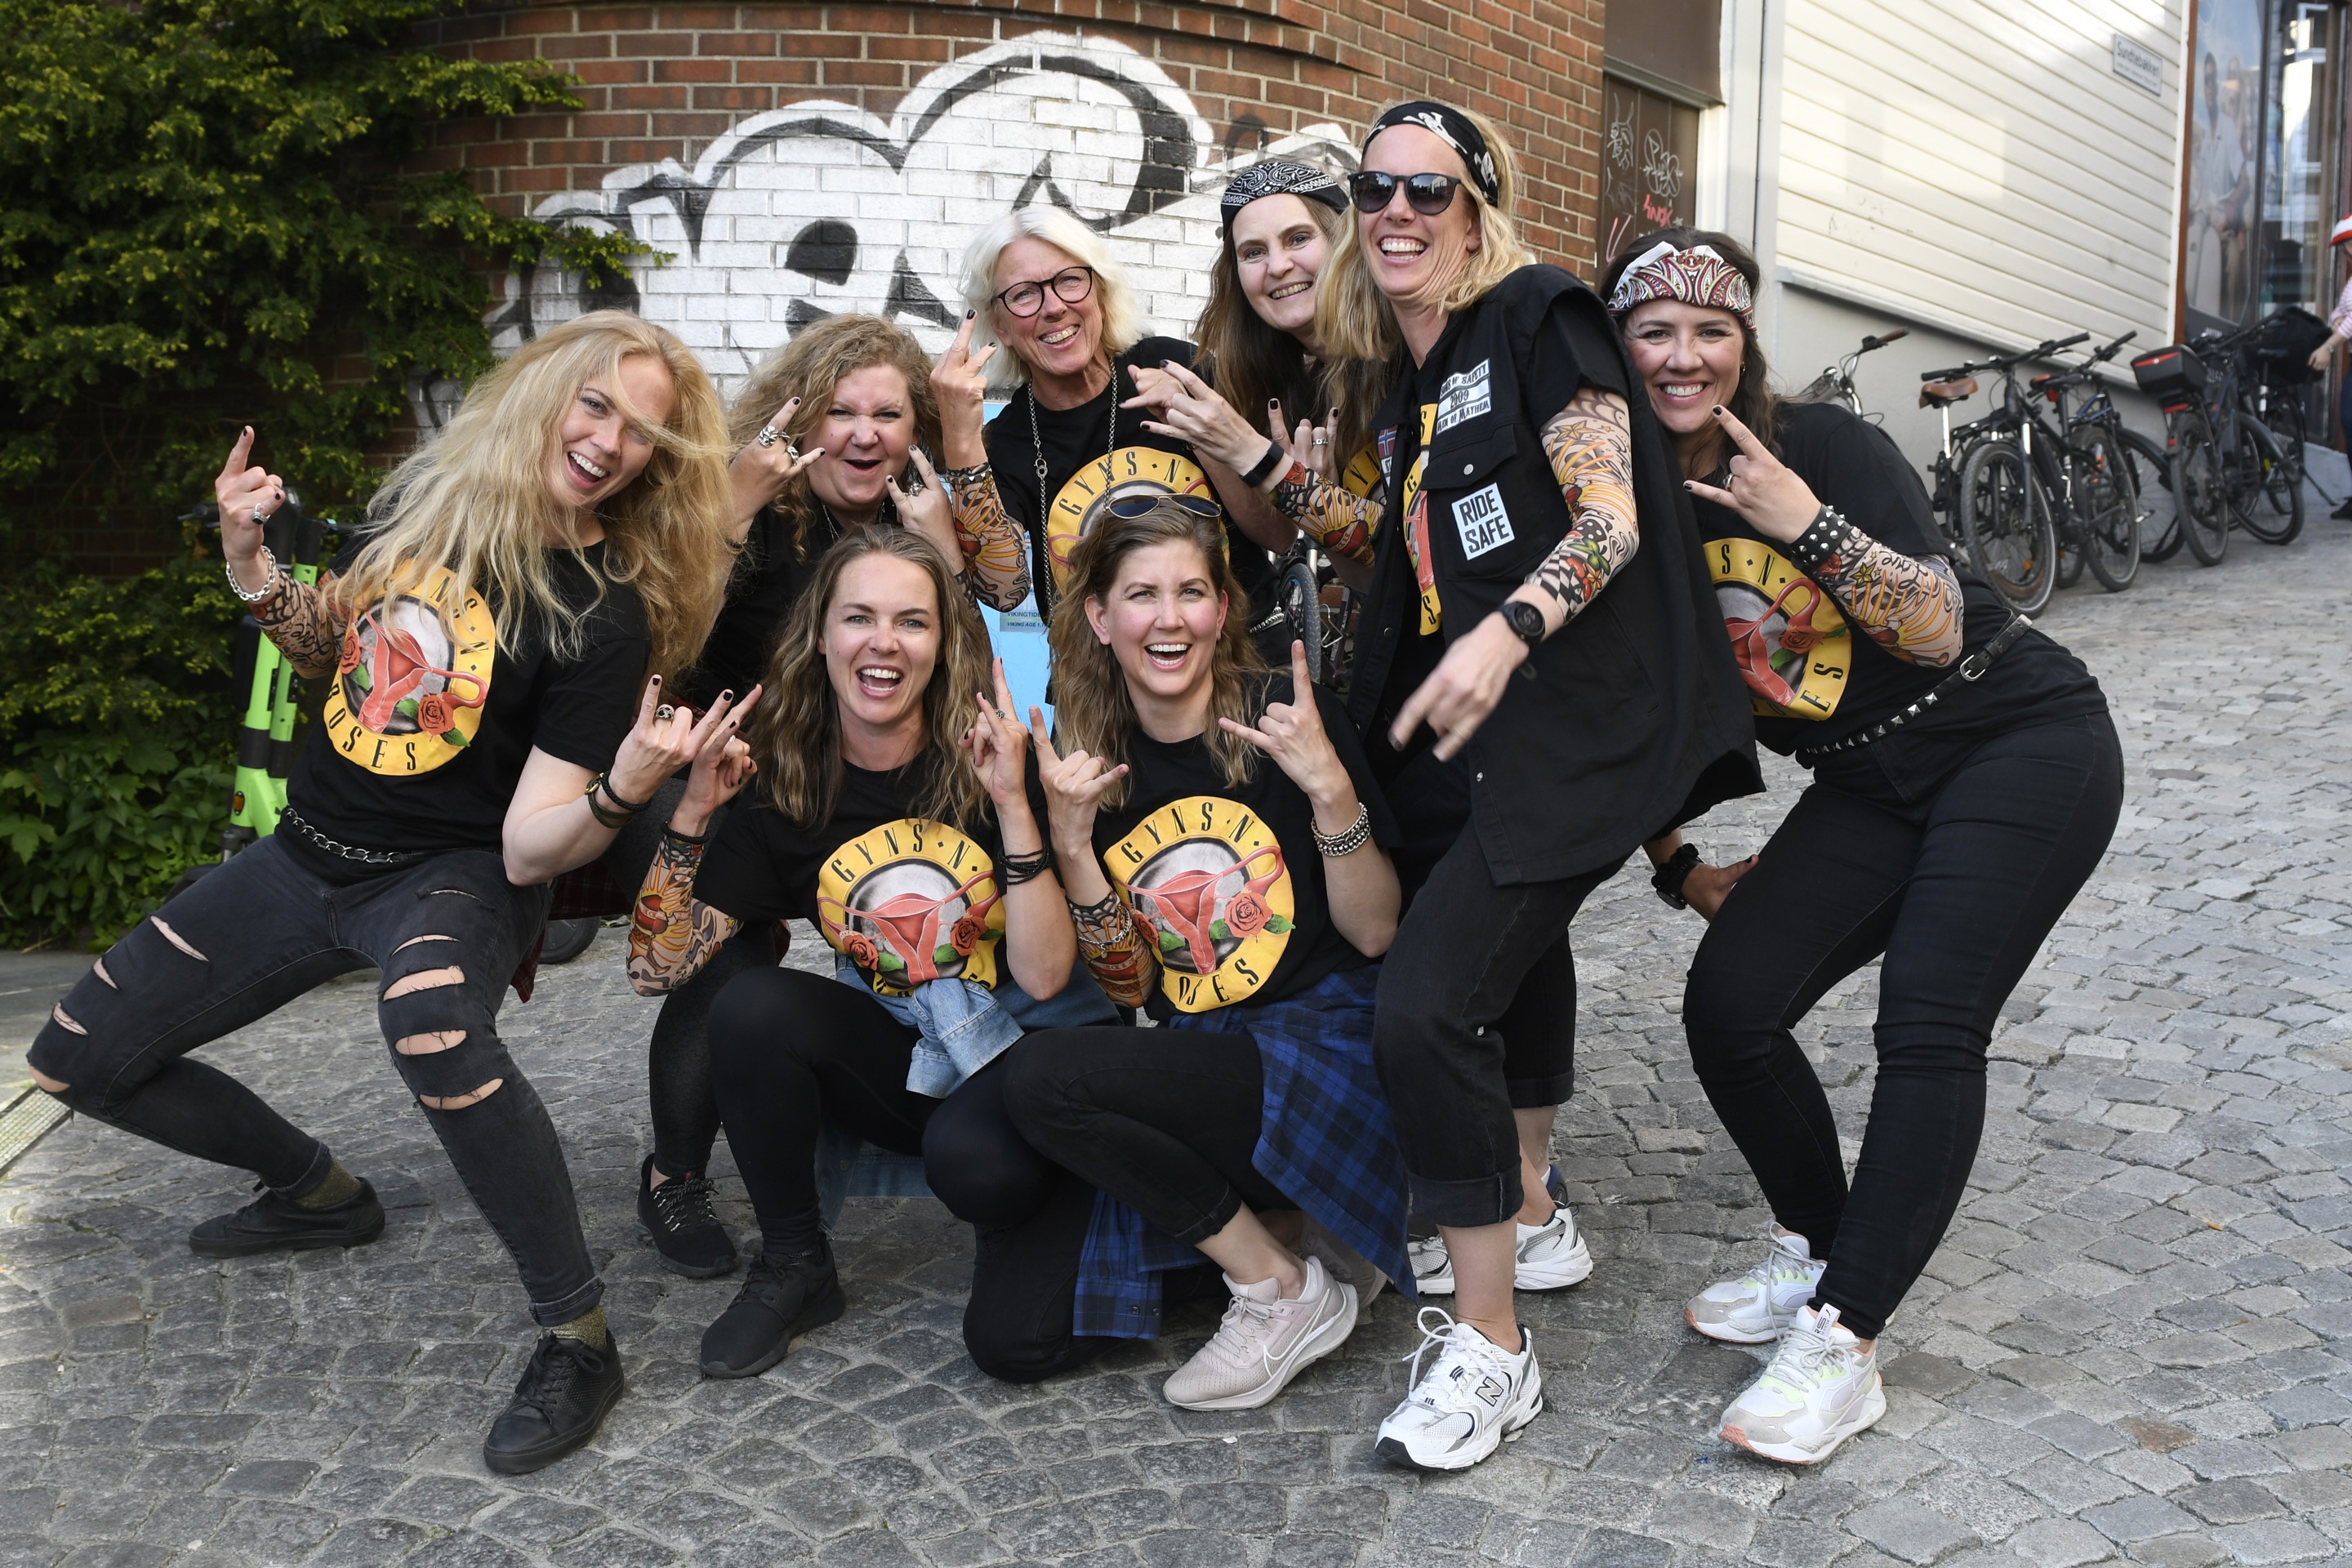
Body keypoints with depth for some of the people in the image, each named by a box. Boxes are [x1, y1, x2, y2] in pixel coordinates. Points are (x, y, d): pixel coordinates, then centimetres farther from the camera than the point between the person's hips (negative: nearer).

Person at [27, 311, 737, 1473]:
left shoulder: (606, 618, -19)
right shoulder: (427, 497, -4)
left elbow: (530, 850, -22)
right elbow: (327, 646, 12)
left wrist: (623, 788, -42)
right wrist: (250, 564, -8)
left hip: (455, 878, -7)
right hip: (310, 855, 7)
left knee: (429, 1023, -43)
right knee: (73, 1060, 13)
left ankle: (578, 1336, -24)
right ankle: (318, 1191, 36)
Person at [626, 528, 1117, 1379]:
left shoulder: (993, 763, -14)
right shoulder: (786, 795, -5)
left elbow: (1044, 978, -21)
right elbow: (658, 965, -9)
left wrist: (1014, 806, -29)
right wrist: (692, 811, -17)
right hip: (905, 1057, 4)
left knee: (970, 1158, -35)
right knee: (751, 1007, -22)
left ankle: (1034, 1218, 4)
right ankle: (793, 1266, -1)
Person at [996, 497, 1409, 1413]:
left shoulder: (1286, 722, -6)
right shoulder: (1086, 761, 5)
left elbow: (1375, 934, -7)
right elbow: (1128, 986, 4)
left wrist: (1330, 786, -21)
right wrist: (1070, 841, -9)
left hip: (1327, 1047, -5)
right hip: (1196, 1067, 5)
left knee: (1046, 1078, -27)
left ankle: (1284, 1286, -8)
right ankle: (1255, 1225, 10)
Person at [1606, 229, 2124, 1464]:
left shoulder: (1823, 444, -16)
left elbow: (1936, 630, -21)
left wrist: (1810, 522, -30)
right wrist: (1677, 867, 7)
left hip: (2022, 745, -5)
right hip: (1866, 789, 5)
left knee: (1927, 1027, -19)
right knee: (1727, 1003, -8)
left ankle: (1843, 1342, -14)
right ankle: (1817, 1247, 15)